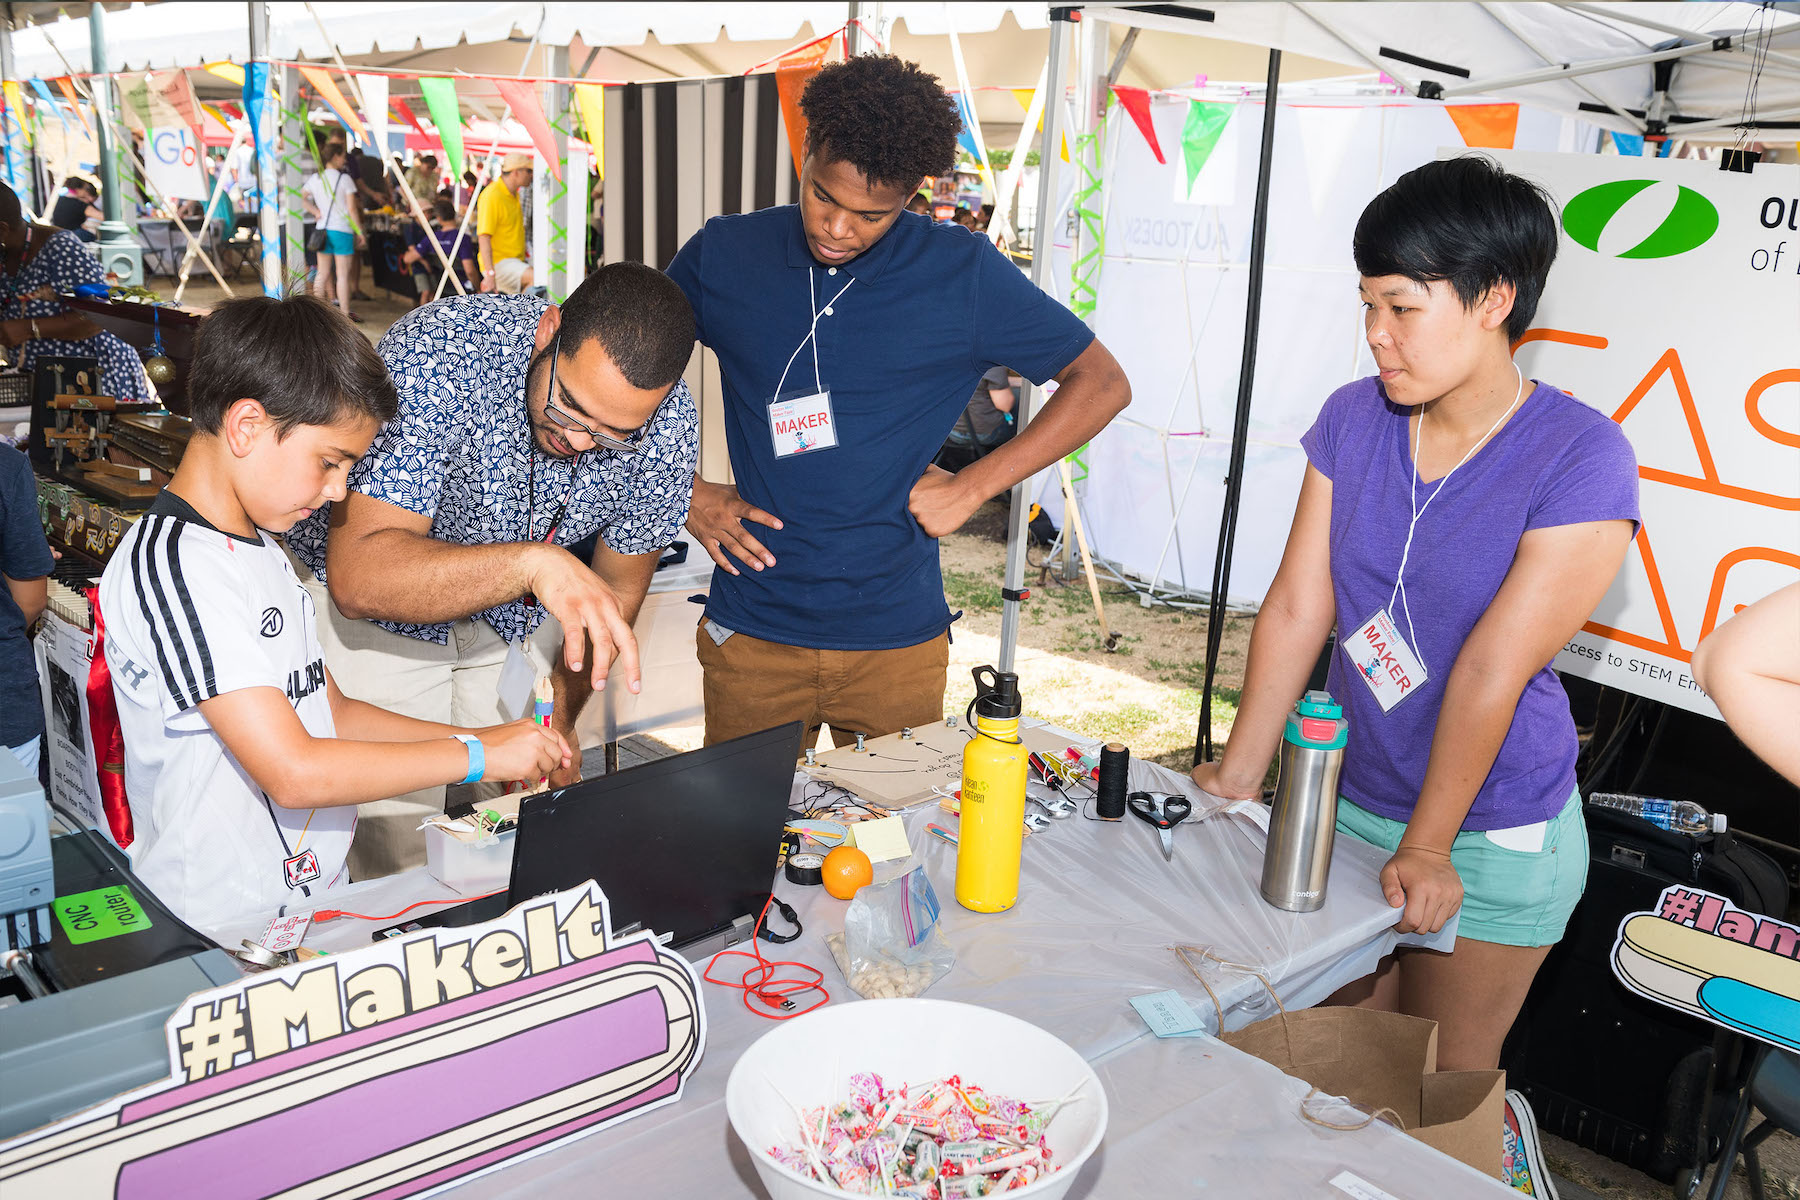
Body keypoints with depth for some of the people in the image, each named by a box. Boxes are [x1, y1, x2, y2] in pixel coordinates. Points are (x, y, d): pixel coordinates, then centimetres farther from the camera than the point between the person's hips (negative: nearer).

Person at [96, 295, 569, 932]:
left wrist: (480, 737, 6)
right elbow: (294, 772, -22)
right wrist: (478, 756, -15)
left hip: (315, 894, 8)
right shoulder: (170, 567, -16)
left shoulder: (258, 546, 14)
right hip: (223, 931, -8)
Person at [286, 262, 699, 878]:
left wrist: (554, 730, -7)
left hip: (518, 613, 3)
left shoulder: (667, 426, -22)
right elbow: (357, 576, -41)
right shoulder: (437, 355, -34)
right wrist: (532, 562, -53)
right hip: (368, 605, -3)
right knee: (399, 854, -6)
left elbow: (617, 589, -5)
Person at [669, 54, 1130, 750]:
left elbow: (1103, 384, 0)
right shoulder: (723, 255, 0)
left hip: (897, 639, 0)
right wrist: (686, 492, 1)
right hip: (751, 635, 1)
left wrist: (970, 489, -6)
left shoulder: (961, 274, -5)